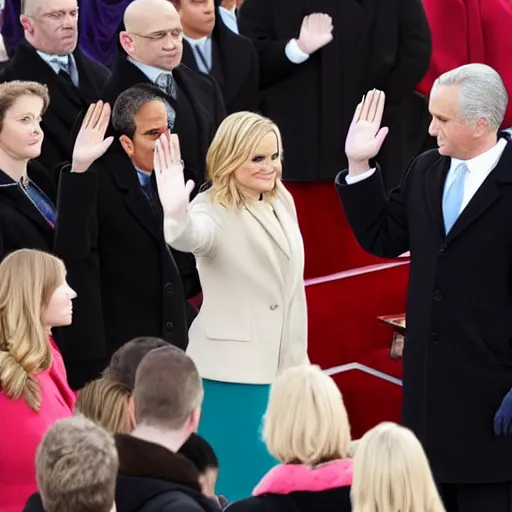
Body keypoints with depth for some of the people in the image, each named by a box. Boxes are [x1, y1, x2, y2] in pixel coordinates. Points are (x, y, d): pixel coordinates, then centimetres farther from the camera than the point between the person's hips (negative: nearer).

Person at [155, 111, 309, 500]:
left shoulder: (283, 203, 7)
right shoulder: (213, 210, -15)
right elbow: (191, 237, -41)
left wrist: (299, 360, 17)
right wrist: (176, 216, -64)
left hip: (283, 366, 7)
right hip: (233, 372, -7)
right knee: (237, 486, -1)